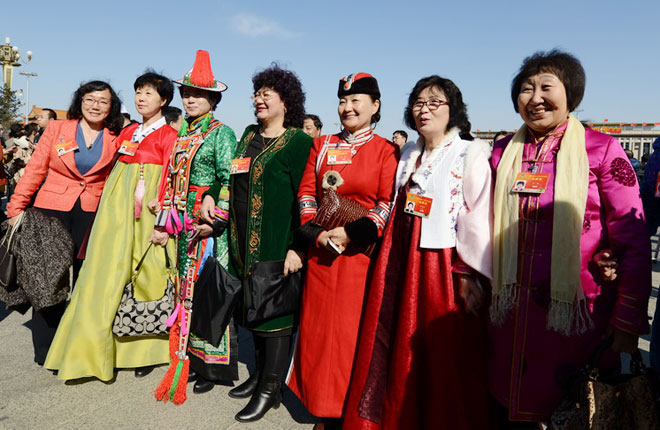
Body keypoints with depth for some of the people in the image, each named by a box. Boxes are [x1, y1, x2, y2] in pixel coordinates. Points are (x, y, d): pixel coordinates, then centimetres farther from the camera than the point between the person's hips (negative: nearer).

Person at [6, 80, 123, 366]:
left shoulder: (115, 140, 6)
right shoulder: (57, 129, 4)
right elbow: (34, 170, 4)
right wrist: (16, 208, -1)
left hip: (93, 215, 1)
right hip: (52, 210, -1)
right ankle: (46, 350, 17)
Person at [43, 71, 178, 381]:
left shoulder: (169, 136, -2)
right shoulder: (127, 133, 17)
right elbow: (115, 172, 17)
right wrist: (110, 206, 7)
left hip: (148, 212, -6)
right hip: (117, 208, 6)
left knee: (145, 275, -1)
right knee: (108, 273, 4)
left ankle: (144, 350, 14)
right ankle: (100, 347, 15)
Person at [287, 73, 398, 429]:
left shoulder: (385, 150, 0)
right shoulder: (322, 146, 12)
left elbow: (389, 204, -7)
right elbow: (306, 193, 8)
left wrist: (352, 234, -16)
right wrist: (317, 233, -6)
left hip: (361, 253, -4)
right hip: (321, 250, 4)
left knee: (354, 330, 1)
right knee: (318, 328, 8)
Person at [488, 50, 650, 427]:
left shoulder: (602, 149, -6)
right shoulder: (503, 152, 5)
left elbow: (635, 242, -8)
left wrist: (628, 325, -10)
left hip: (575, 314, -3)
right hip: (511, 314, 3)